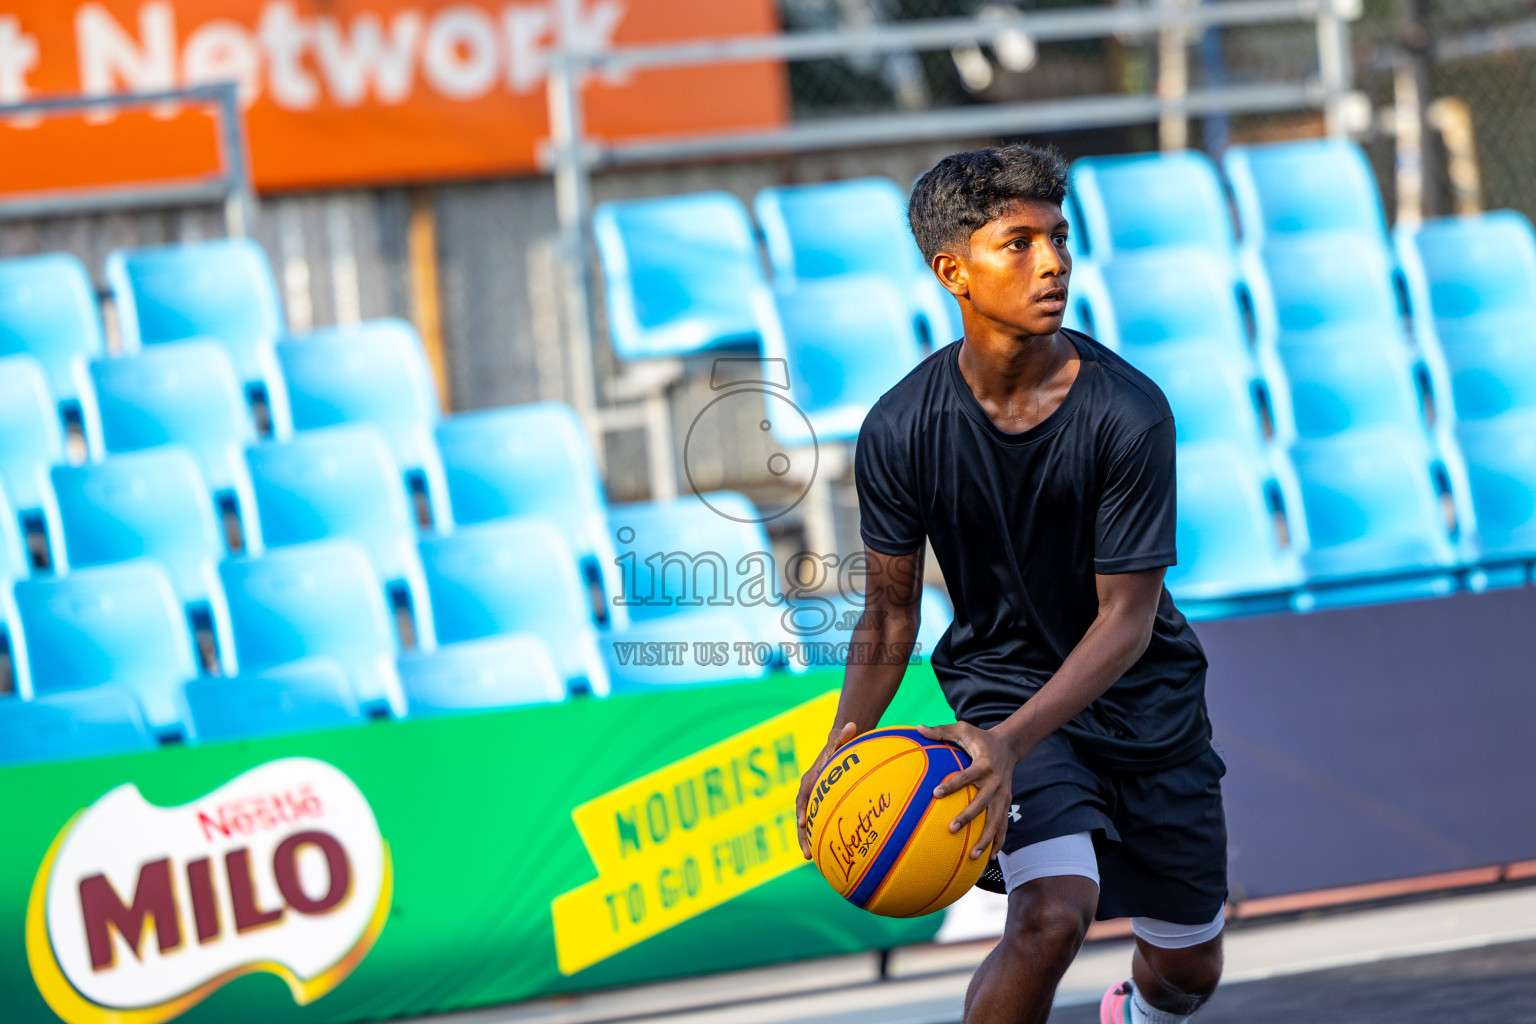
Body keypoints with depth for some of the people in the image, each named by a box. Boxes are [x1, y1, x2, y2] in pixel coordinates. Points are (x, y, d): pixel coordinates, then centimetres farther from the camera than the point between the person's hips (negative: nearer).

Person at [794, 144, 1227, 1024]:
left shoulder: (1128, 413, -22)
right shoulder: (901, 430, -16)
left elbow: (1127, 616, -21)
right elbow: (891, 612, -4)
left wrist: (1012, 741, -35)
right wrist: (844, 748, -20)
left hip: (1144, 694, 2)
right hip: (1001, 678, -1)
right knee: (1053, 915, -29)